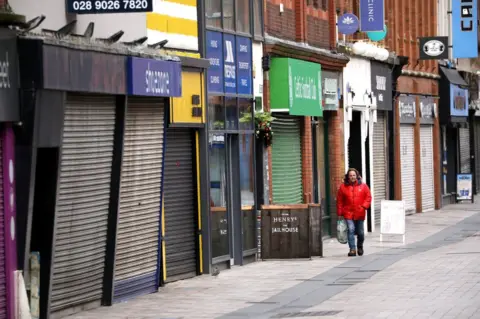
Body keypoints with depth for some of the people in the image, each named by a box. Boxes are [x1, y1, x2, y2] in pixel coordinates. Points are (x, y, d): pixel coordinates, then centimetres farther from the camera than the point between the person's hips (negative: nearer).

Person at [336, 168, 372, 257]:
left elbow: (368, 197, 5)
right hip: (348, 213, -1)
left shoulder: (363, 186, 3)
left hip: (360, 214, 1)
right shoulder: (343, 187, 1)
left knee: (360, 232, 10)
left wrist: (364, 206, -11)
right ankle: (352, 249, -13)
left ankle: (360, 246, 35)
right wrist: (340, 213, 0)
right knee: (351, 230, -14)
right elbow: (339, 201, 3)